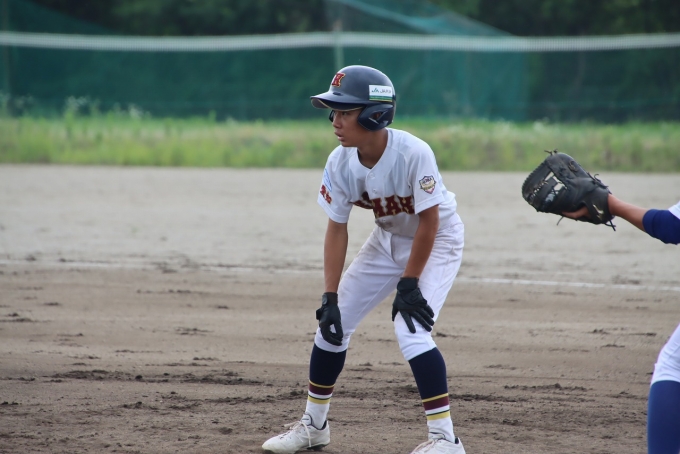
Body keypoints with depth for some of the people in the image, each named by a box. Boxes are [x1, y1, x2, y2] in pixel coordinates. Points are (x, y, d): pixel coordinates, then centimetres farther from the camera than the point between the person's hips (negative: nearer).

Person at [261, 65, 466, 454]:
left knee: (412, 330, -23)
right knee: (333, 323, 4)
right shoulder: (340, 163, -17)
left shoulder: (413, 153, -34)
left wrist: (409, 284, -23)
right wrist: (331, 296, -14)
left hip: (437, 241, -6)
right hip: (388, 238, 6)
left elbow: (429, 222, -26)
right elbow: (337, 229, -10)